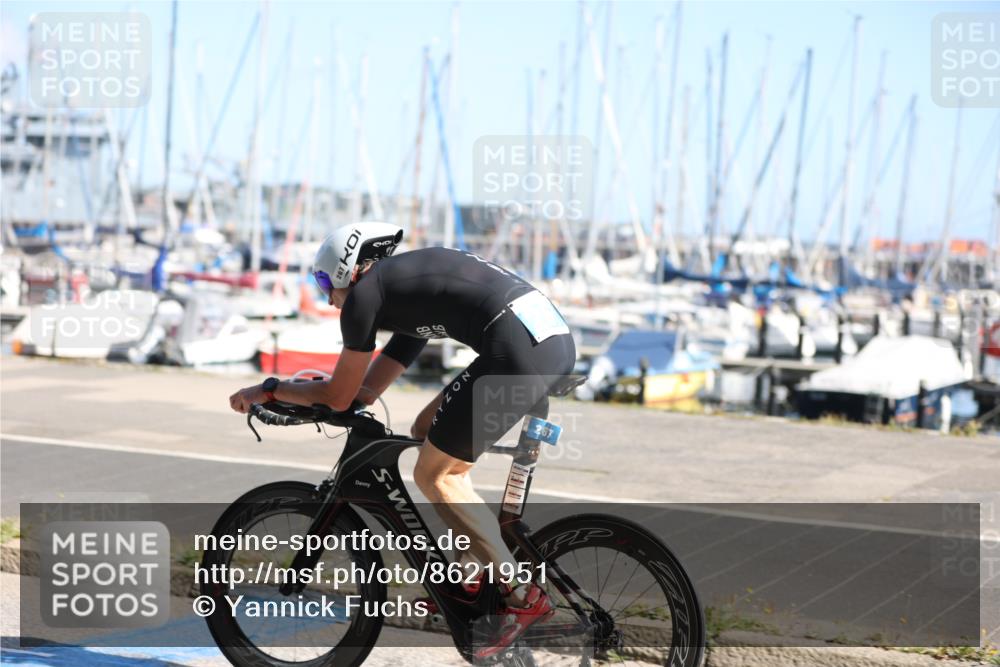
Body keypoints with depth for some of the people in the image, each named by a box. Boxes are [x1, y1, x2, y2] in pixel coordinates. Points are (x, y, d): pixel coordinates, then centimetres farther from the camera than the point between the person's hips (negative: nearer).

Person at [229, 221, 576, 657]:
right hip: (557, 338, 9)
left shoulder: (365, 291, 5)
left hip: (519, 350, -9)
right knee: (428, 431, 23)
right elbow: (368, 389, 32)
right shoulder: (409, 284, 31)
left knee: (433, 475, 4)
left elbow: (340, 397, 10)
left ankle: (523, 597, 2)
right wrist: (287, 398, 34)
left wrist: (266, 390, 23)